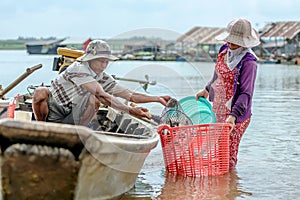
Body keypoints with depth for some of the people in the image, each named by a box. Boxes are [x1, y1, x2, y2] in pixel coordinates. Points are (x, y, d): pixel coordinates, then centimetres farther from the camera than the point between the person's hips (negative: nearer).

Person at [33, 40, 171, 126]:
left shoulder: (104, 79, -1)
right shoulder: (79, 69, -23)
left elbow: (130, 95, -1)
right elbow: (102, 95, -33)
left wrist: (157, 99, -12)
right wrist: (130, 110, -38)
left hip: (70, 118, 4)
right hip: (52, 112, -4)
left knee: (93, 100, -23)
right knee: (41, 92, -34)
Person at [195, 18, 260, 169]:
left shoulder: (248, 62, -18)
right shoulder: (224, 51, 6)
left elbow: (246, 94, -24)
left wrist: (233, 116, -33)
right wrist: (207, 90, 34)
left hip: (236, 115, -7)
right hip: (217, 110, 7)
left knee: (228, 157, -3)